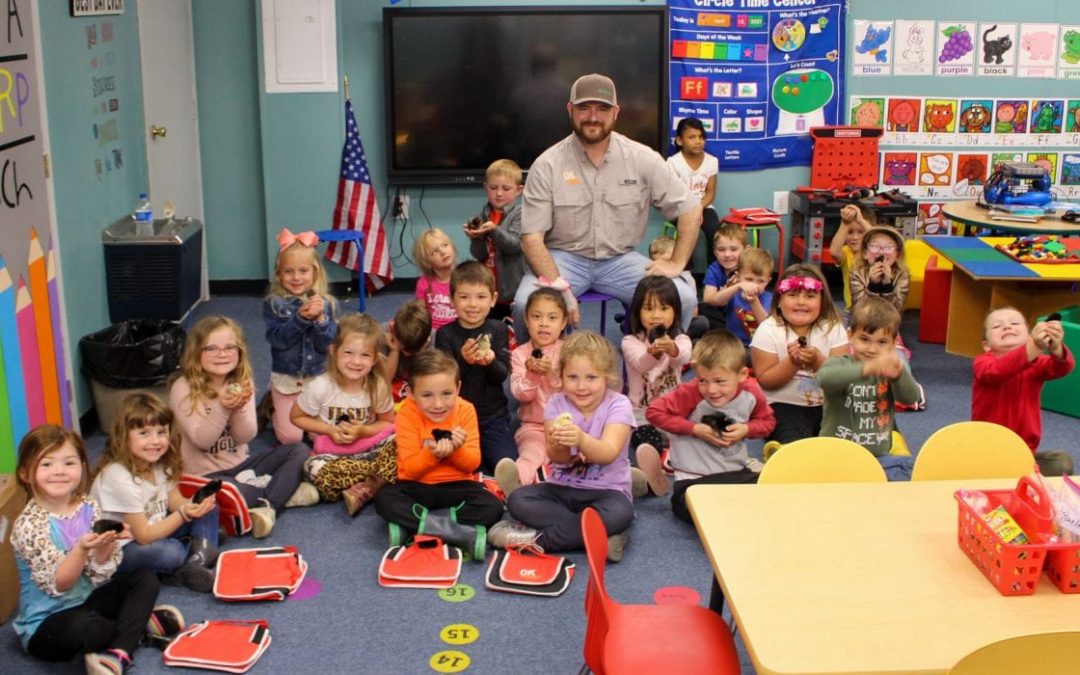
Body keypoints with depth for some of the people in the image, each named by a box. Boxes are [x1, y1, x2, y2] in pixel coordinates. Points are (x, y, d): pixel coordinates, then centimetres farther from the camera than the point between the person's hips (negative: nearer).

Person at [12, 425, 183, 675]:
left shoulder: (88, 508, -4)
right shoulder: (29, 524, -19)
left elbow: (99, 576, -7)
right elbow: (57, 584, -22)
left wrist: (106, 546, -27)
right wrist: (81, 550, -38)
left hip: (88, 601, 6)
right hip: (45, 624, -6)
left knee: (145, 578, -3)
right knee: (79, 626, -36)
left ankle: (119, 653, -22)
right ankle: (140, 624, -2)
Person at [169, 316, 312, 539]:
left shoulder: (241, 383, 1)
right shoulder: (184, 388, -13)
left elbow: (245, 437, -6)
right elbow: (201, 440, -17)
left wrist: (240, 408, -26)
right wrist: (222, 408, -32)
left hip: (240, 465, 6)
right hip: (205, 475, -6)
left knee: (298, 450, -8)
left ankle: (267, 507, -25)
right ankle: (285, 492, -15)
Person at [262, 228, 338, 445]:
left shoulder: (326, 303, -5)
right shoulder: (273, 304, -9)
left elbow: (328, 345, -10)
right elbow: (277, 339, -18)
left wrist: (319, 319, -27)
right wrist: (300, 318, -30)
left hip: (319, 378, 2)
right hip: (286, 378, -2)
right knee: (290, 437, -8)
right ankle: (273, 407, 23)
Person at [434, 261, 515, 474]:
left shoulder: (497, 330, 1)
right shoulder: (445, 334, -4)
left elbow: (502, 375, -6)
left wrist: (490, 362, -28)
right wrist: (463, 360, -29)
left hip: (493, 415, 1)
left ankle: (483, 451, 6)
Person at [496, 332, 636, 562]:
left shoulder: (618, 405, -10)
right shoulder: (557, 404, -4)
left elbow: (608, 454, -26)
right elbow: (557, 458, -18)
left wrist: (581, 439, -48)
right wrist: (558, 445, -44)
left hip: (606, 490, -3)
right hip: (562, 488, 3)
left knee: (620, 513, -35)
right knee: (517, 500, -22)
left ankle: (540, 538, -21)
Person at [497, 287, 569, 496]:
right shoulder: (520, 354, 6)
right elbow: (521, 394, -4)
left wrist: (552, 372, -27)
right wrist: (531, 374, -25)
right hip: (533, 426, -2)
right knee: (531, 451, -34)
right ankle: (518, 478, -63)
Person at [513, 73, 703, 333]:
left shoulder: (642, 159, -2)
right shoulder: (547, 165, -7)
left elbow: (691, 209, 5)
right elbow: (531, 237, -10)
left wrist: (677, 263, -7)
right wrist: (559, 287, -24)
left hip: (620, 259, 2)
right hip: (564, 258, -2)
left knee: (685, 299, -20)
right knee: (526, 303, -32)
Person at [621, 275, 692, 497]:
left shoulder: (680, 339, 4)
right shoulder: (631, 342, -1)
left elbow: (684, 357, -23)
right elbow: (641, 362, -25)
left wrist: (671, 349, -48)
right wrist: (654, 352, -50)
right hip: (641, 414, -3)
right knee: (646, 443, -32)